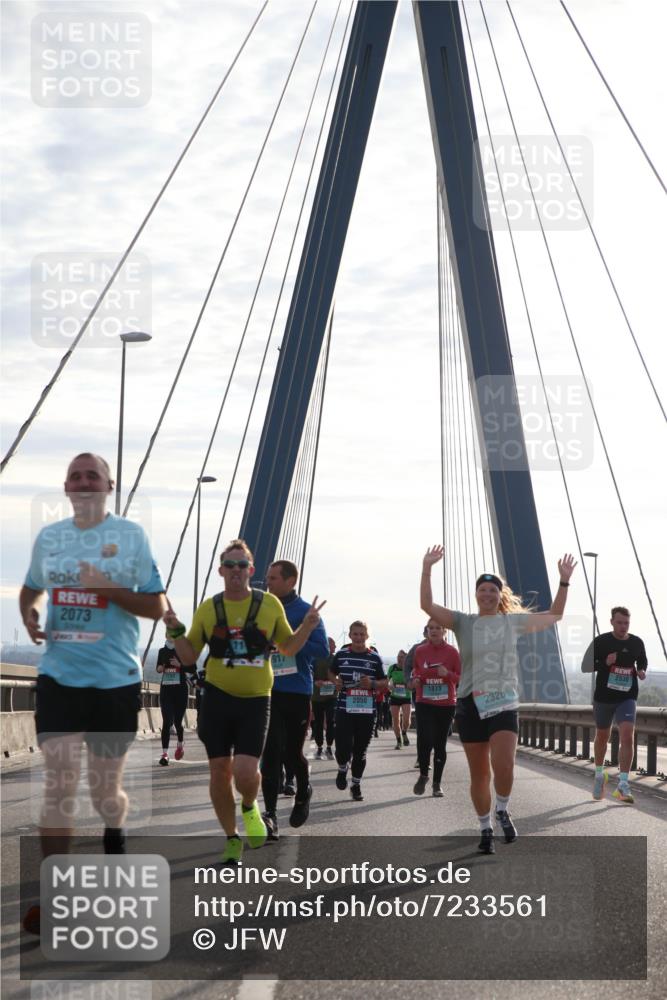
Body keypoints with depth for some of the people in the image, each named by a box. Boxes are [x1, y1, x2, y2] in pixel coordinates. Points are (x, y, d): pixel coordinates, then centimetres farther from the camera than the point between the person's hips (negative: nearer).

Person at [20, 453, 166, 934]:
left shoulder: (131, 536, -3)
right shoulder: (48, 537, 7)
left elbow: (157, 607, -3)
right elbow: (31, 589, 24)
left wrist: (107, 589, -19)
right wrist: (29, 616, 1)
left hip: (115, 678, -2)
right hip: (59, 676, 2)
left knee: (106, 790, 9)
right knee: (59, 786, -5)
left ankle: (115, 832, 42)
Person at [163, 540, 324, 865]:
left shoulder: (270, 604, 1)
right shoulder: (208, 608, 3)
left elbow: (288, 647, 13)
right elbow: (189, 656, 9)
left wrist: (307, 627, -3)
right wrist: (176, 631, -7)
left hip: (255, 700, -1)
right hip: (217, 698, 2)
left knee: (245, 772, -15)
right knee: (220, 773, 4)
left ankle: (250, 808, 20)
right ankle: (232, 839, 23)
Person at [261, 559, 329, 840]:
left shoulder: (306, 612, -5)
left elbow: (321, 649, -14)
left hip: (297, 693, -3)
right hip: (268, 691, 3)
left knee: (292, 752, 8)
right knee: (271, 752, -7)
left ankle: (303, 792, 38)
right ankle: (270, 814, -7)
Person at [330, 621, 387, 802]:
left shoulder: (375, 657, 2)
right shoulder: (341, 654, 4)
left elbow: (384, 683, 8)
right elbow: (332, 673, 21)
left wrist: (372, 684, -12)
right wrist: (336, 681, -1)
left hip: (366, 711, 1)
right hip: (344, 709, 0)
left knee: (360, 751, 8)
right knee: (343, 749, -9)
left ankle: (356, 785, 25)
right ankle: (342, 769, 25)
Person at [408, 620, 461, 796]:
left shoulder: (451, 652, -1)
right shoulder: (419, 651, 4)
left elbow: (460, 677, 2)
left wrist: (448, 674, -18)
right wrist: (414, 680, -2)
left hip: (446, 704, 0)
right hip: (424, 704, 0)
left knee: (440, 744, 5)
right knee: (424, 740, -16)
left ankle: (437, 783, 17)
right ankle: (423, 775, 9)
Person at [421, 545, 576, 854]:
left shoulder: (514, 621, 7)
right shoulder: (463, 622, 3)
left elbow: (555, 615, 15)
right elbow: (427, 605, -9)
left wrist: (564, 581, 6)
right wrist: (426, 568, -18)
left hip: (504, 704, -1)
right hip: (471, 705, 1)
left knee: (503, 766, -19)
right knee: (479, 774, 8)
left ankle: (503, 811, 10)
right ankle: (485, 829, 23)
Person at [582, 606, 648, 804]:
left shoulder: (637, 643, 1)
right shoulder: (601, 642, -7)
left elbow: (642, 661, 21)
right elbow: (585, 666, -6)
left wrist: (641, 671, -2)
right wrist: (605, 663, -23)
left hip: (627, 698, 0)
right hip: (603, 697, 0)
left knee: (627, 736, -18)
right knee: (602, 737, 16)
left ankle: (623, 785, -18)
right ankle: (599, 775, 40)